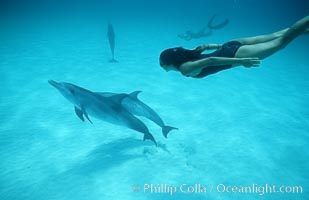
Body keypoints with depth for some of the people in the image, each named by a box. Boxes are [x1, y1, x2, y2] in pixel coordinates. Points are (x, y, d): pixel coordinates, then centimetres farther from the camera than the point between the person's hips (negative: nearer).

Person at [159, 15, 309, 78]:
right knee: (273, 36, 14)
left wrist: (240, 61, -34)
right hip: (231, 47, 8)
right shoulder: (186, 54, 8)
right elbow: (205, 46, 19)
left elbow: (210, 61, -31)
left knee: (281, 42, -1)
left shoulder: (185, 68, -19)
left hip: (233, 55, -8)